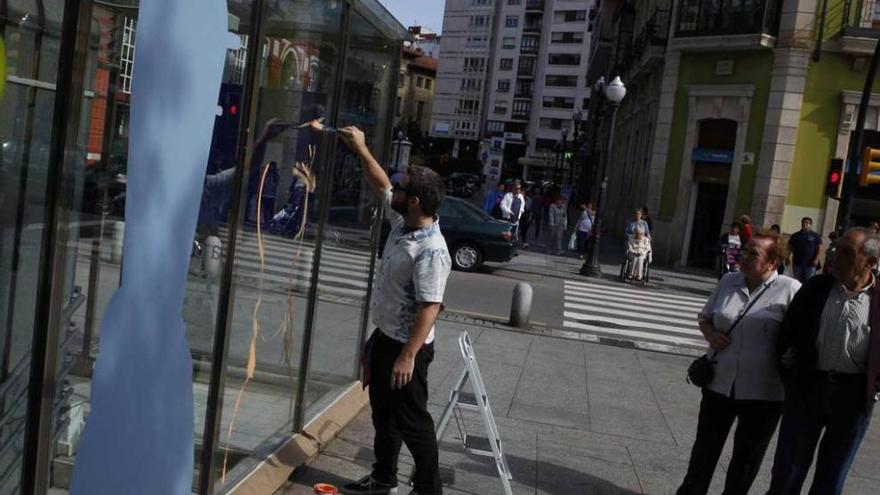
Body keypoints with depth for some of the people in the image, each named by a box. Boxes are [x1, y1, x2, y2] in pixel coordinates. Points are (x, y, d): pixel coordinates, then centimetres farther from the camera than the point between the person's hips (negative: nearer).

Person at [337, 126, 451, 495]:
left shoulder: (432, 251, -27)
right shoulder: (402, 223, 0)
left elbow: (430, 307, -29)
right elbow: (380, 186, 17)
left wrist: (408, 356, -29)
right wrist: (360, 149, 15)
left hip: (406, 346, -10)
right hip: (384, 337, 10)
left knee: (411, 420, 3)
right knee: (382, 413, 20)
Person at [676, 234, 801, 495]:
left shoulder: (790, 290, -10)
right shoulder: (728, 281, 4)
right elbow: (704, 317, 15)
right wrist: (710, 335, -4)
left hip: (763, 392, -4)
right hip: (719, 384, 4)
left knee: (747, 456, 14)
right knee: (705, 447, 16)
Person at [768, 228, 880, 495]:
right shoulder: (816, 286, -1)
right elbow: (789, 327, 7)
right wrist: (786, 357, -3)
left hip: (853, 395, -1)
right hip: (807, 387, 1)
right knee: (788, 468, 11)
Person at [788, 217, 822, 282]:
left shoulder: (816, 236, 5)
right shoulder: (795, 235, 12)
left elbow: (819, 248, 0)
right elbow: (790, 247, 12)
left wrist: (816, 259, -11)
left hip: (810, 263, -2)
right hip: (797, 262, 2)